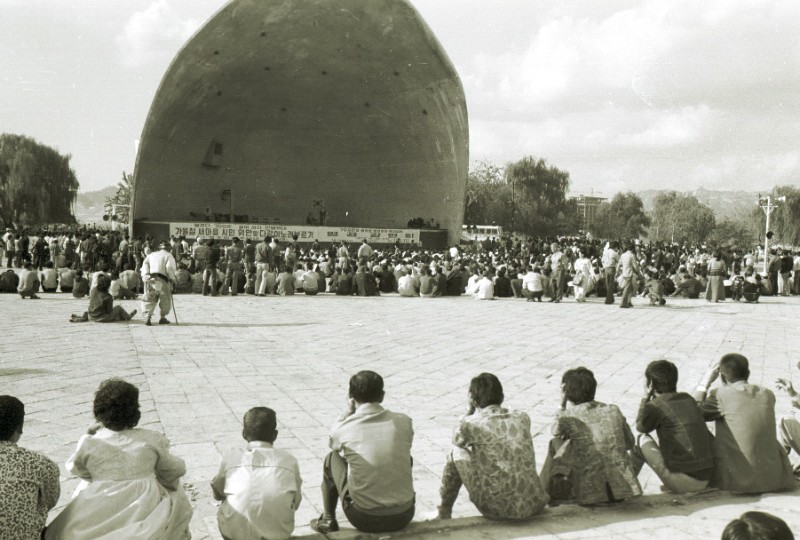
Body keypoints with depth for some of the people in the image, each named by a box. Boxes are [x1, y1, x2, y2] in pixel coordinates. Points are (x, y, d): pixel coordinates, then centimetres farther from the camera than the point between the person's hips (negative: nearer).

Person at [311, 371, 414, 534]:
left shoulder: (343, 428, -11)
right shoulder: (404, 422, -5)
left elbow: (333, 443, 15)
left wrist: (348, 412, 10)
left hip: (364, 520, -2)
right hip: (404, 517, 2)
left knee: (332, 458, 20)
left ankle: (328, 520, 27)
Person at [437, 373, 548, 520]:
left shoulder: (470, 424, -8)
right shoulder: (523, 418, 3)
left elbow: (457, 440, 15)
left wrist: (468, 413, 19)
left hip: (496, 509, -3)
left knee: (457, 453, 16)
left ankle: (444, 512, 32)